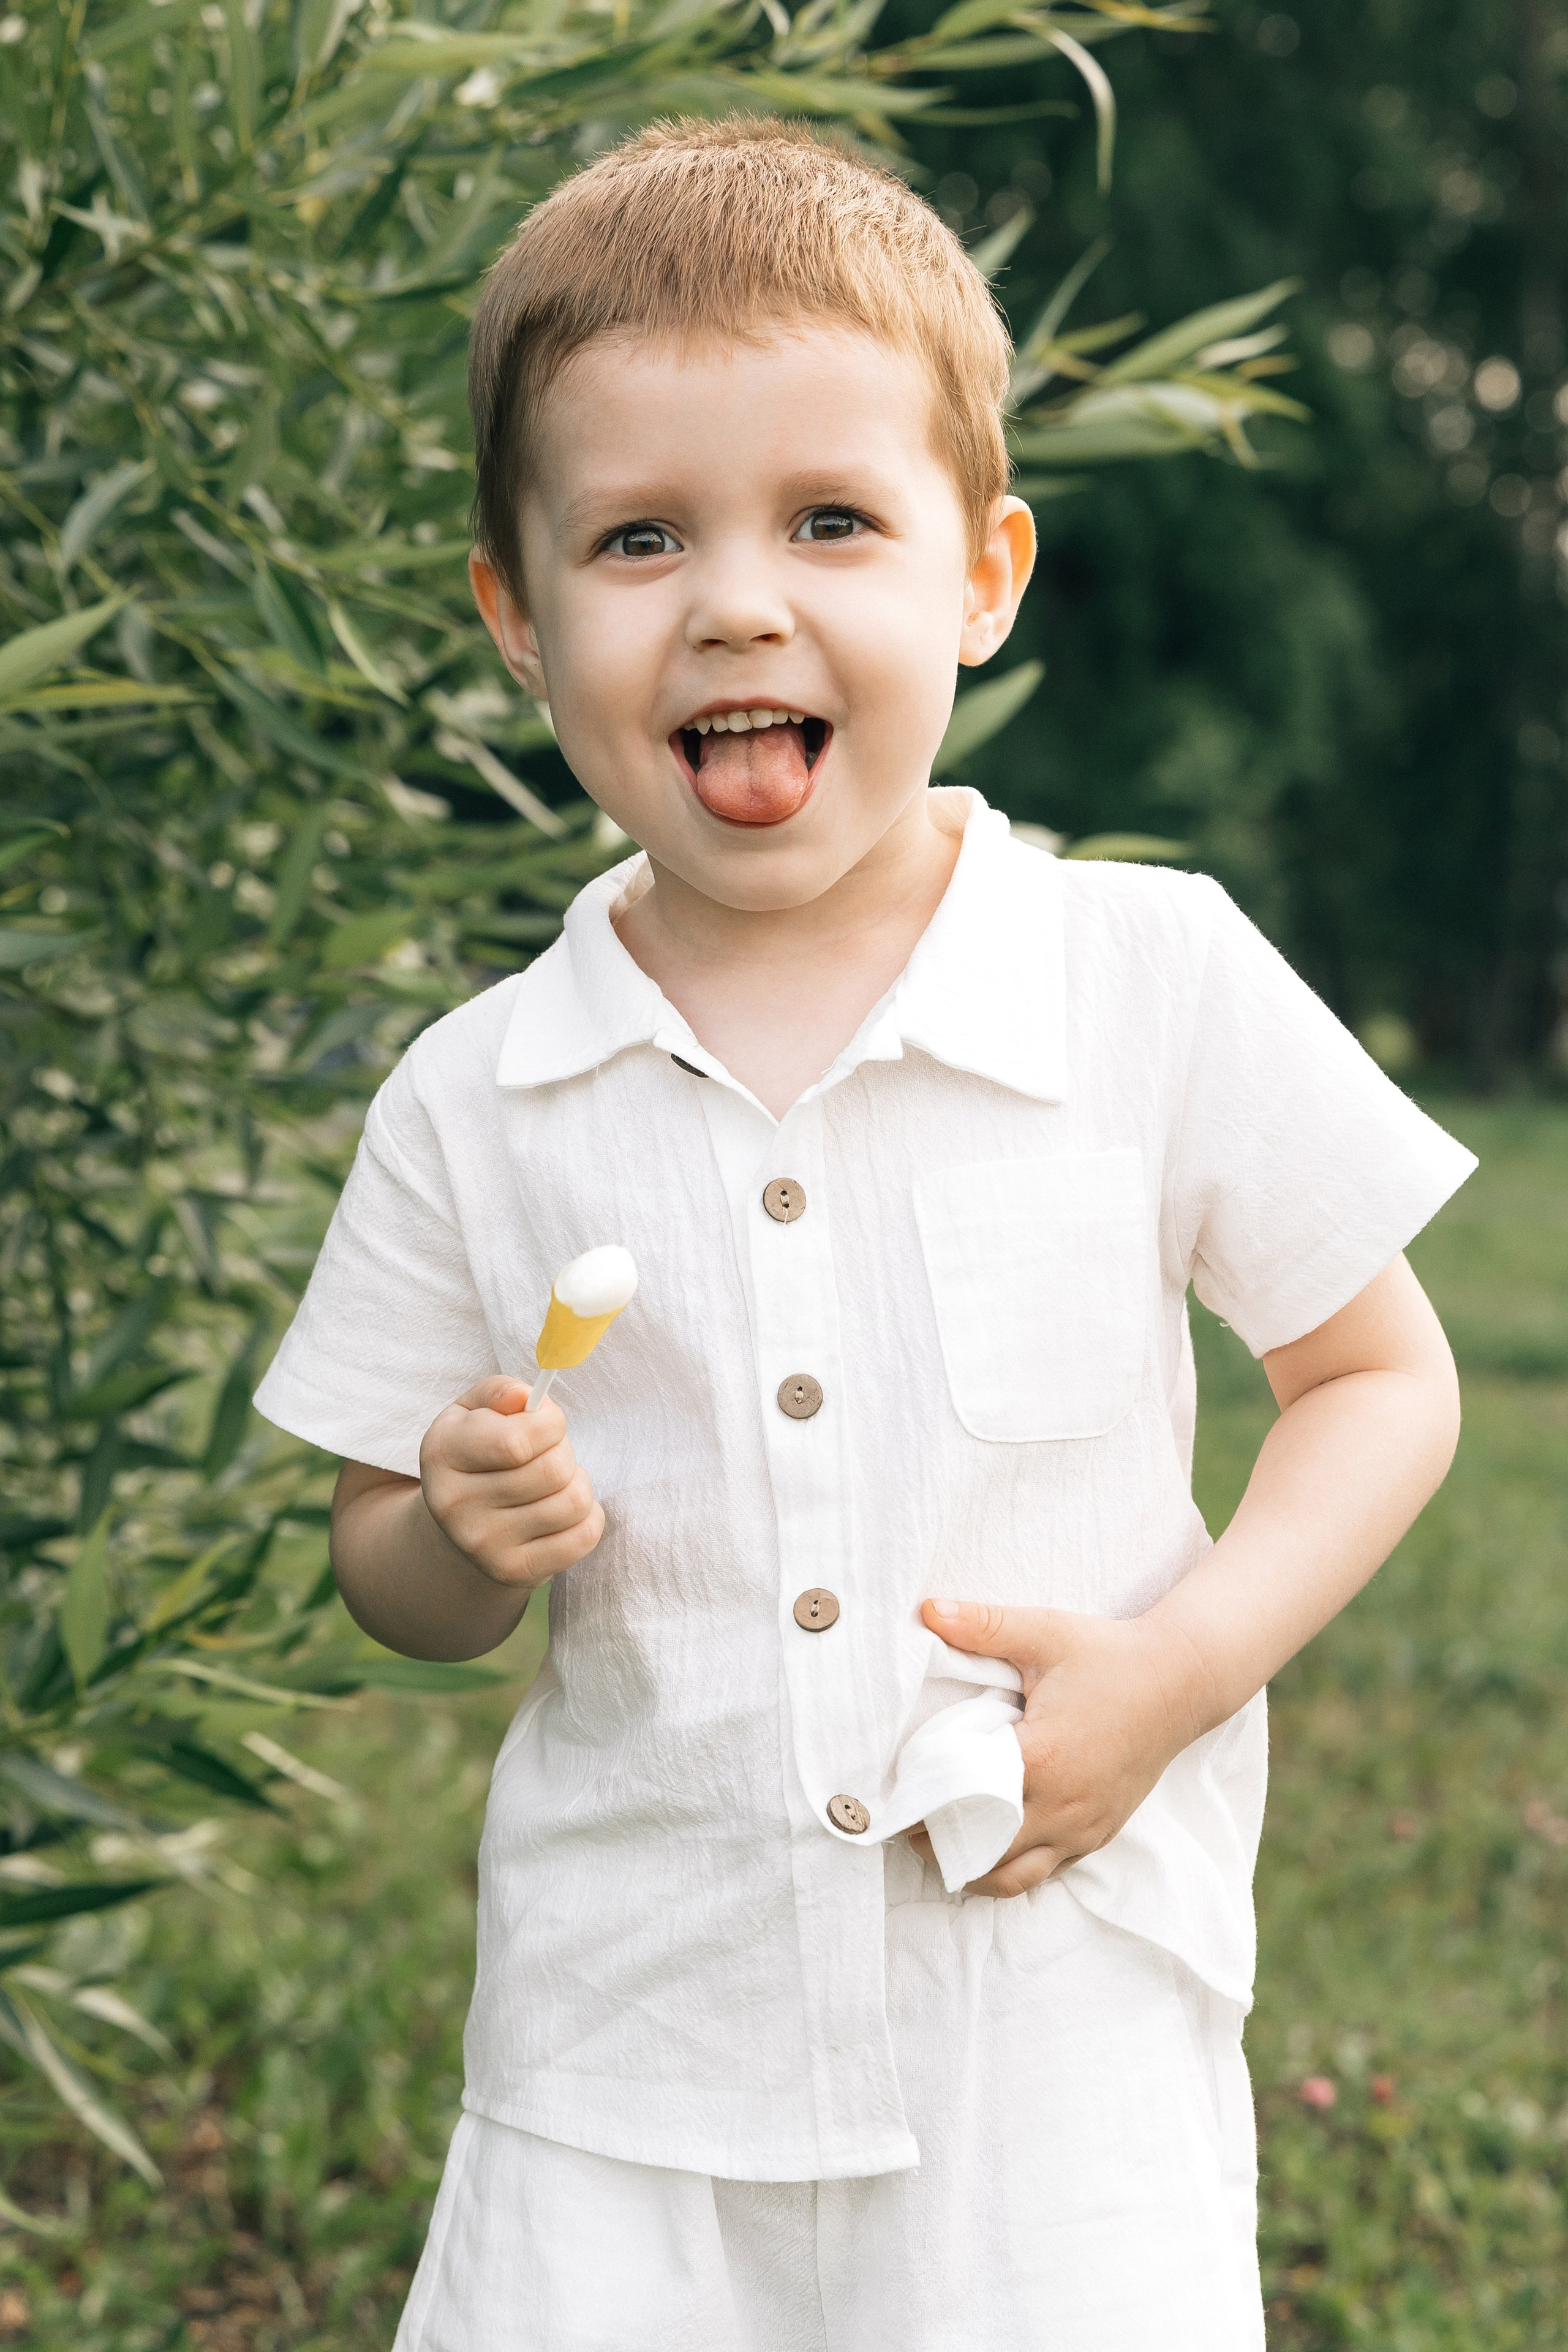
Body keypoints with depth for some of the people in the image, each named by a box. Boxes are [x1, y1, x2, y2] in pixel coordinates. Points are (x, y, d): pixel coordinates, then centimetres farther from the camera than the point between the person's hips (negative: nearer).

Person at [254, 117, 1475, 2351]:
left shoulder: (1160, 983, -6)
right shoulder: (471, 1105, -2)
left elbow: (1384, 1380, 3)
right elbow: (393, 1578, 8)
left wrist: (1189, 1655, -12)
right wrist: (472, 1534, -14)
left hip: (1065, 2013, -1)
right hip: (629, 2023, 2)